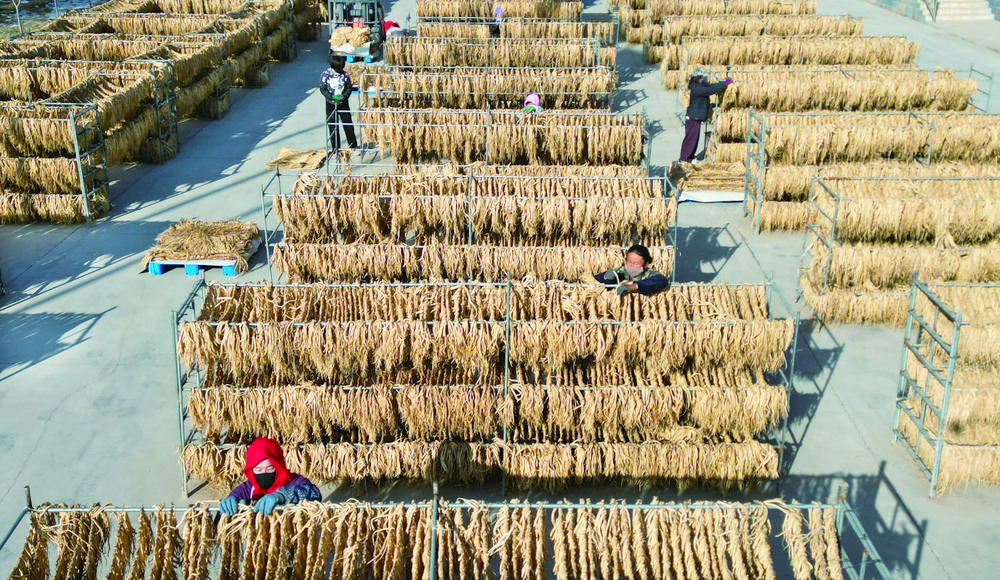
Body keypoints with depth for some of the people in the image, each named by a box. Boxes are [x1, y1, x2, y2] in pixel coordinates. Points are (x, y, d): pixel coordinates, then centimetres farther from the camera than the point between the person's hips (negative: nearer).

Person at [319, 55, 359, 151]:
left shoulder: (344, 74, -4)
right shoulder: (326, 74, -9)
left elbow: (349, 87, 3)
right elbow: (322, 88, -6)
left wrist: (345, 95, -17)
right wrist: (333, 96, -20)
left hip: (343, 103, 1)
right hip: (331, 104, -1)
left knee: (349, 125, 2)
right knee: (333, 127, 4)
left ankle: (353, 146, 16)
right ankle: (336, 149, 15)